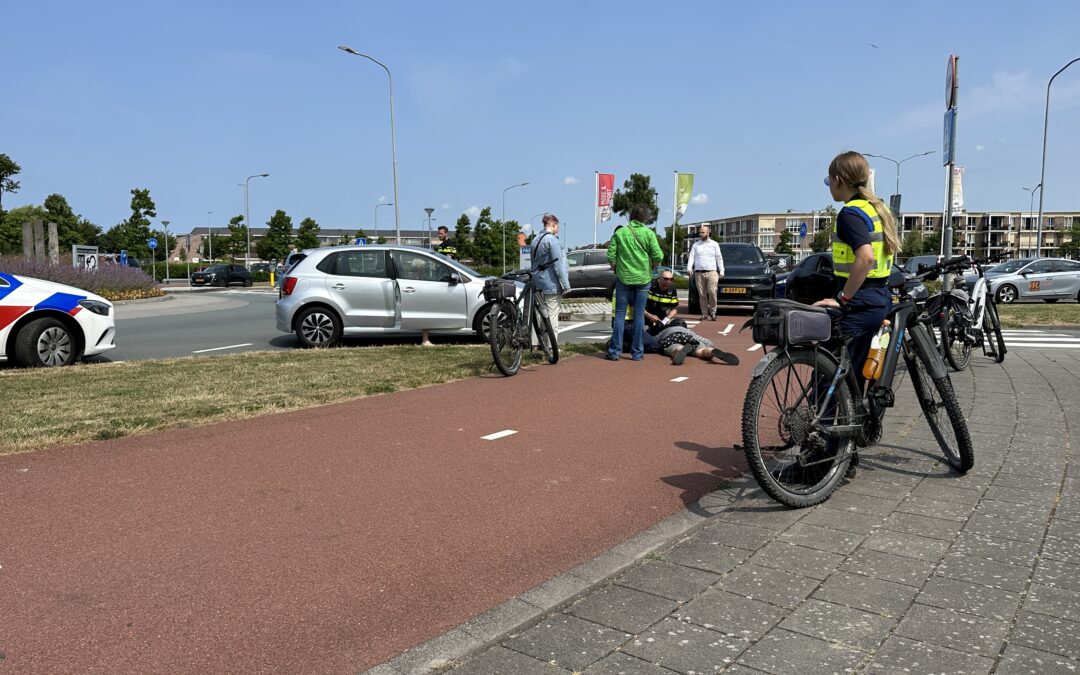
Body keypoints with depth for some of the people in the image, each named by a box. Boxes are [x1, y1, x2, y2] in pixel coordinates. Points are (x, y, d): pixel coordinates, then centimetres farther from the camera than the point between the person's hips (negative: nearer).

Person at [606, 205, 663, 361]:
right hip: (643, 278, 0)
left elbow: (610, 256, -5)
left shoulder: (619, 233, -2)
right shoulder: (649, 233, -4)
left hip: (623, 278, 0)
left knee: (620, 314, 6)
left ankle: (615, 351, 5)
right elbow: (658, 256, -10)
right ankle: (637, 352, 9)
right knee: (639, 315, 6)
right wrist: (651, 266, 10)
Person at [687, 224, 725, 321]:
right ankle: (704, 313, 4)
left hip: (711, 272, -2)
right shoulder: (695, 245, 15)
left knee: (712, 292, -14)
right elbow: (691, 257, 7)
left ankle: (713, 312, -2)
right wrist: (689, 268, -10)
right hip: (699, 273, 2)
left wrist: (721, 271, 3)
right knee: (702, 294, -1)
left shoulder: (714, 244, 13)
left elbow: (719, 258, 12)